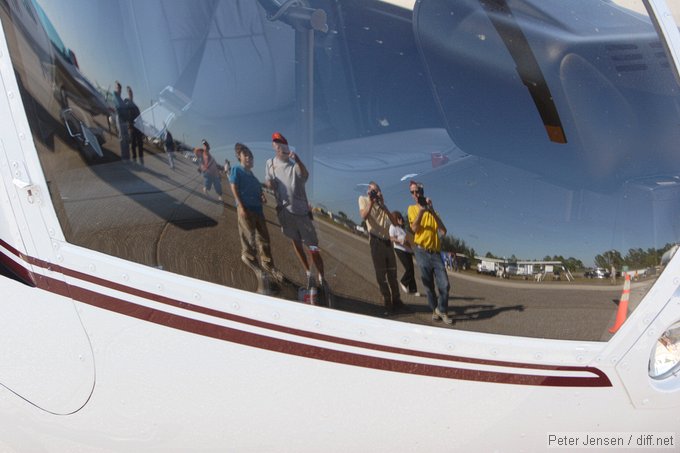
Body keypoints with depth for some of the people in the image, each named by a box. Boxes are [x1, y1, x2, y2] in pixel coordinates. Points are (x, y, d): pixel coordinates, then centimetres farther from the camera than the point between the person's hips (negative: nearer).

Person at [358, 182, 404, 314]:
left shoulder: (381, 203, 16)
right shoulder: (363, 199, 4)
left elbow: (394, 222, 3)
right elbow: (364, 216, -15)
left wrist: (382, 204, -5)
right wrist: (371, 201, -16)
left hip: (387, 241, 5)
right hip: (376, 241, -5)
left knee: (392, 273, 9)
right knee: (381, 274, -3)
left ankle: (396, 301, 18)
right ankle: (387, 303, 0)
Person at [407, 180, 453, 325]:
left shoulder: (432, 211, 12)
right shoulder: (412, 209, 7)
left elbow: (443, 231, -2)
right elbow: (414, 228, -9)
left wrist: (432, 211, -8)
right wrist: (421, 210, -18)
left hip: (436, 252, 2)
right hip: (421, 251, -2)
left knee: (444, 285, -8)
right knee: (428, 285, 2)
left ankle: (442, 310, 8)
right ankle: (435, 310, 16)